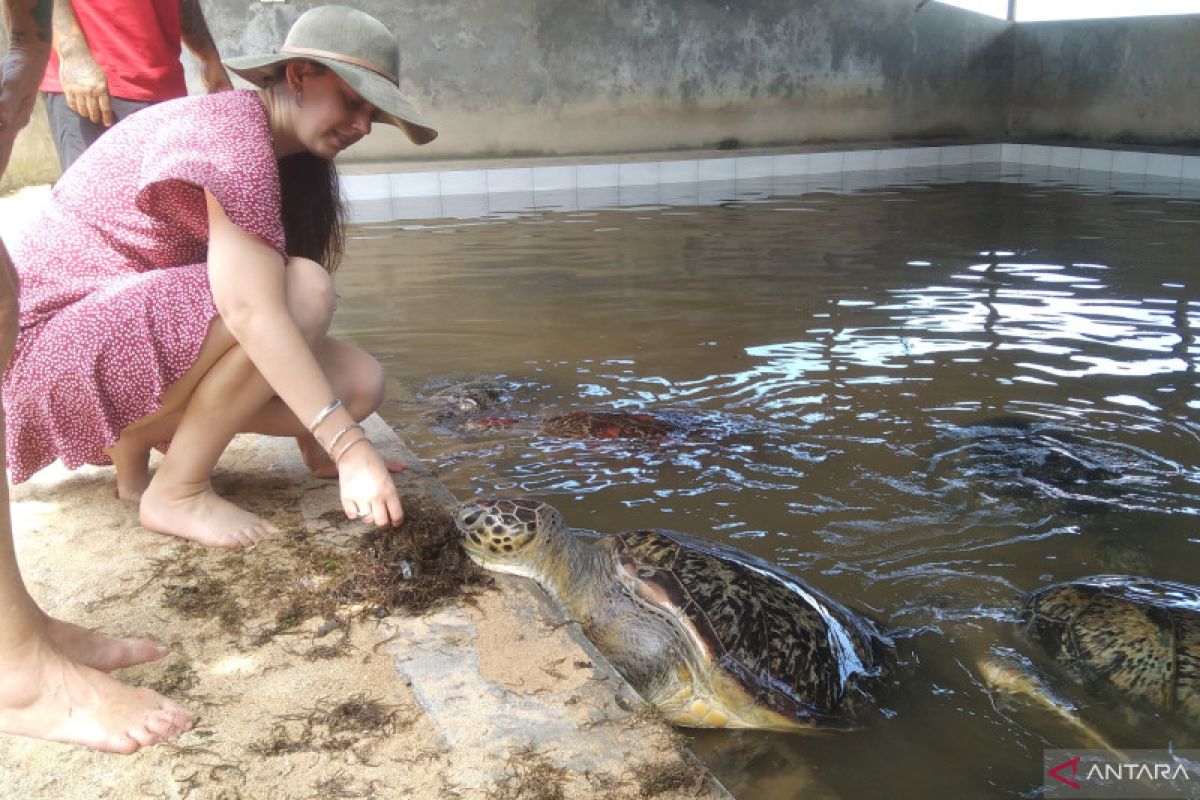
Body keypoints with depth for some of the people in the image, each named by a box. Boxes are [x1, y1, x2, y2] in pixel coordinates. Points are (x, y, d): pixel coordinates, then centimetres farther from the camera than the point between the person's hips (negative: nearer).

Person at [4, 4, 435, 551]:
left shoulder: (282, 156, 10)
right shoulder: (232, 130, -20)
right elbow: (253, 311, -31)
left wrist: (314, 441, 4)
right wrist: (351, 450, -33)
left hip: (143, 329, 9)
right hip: (60, 345, -9)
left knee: (361, 383, -7)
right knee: (302, 292, -28)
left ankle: (131, 436, 6)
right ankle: (176, 492, -16)